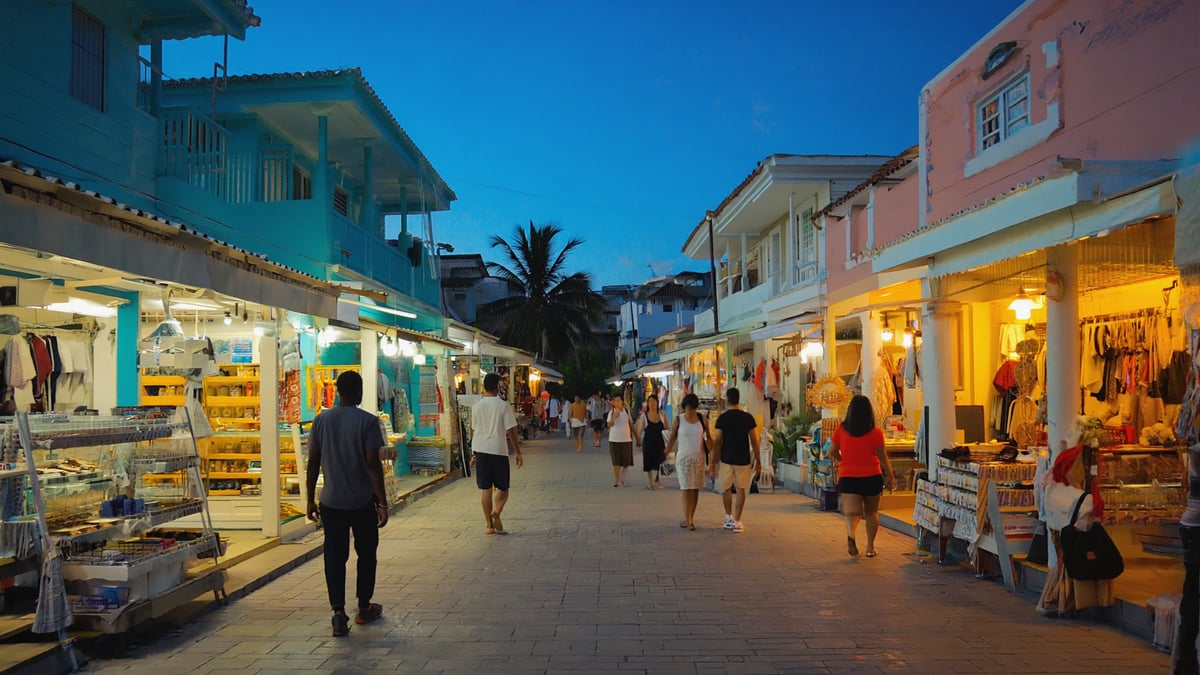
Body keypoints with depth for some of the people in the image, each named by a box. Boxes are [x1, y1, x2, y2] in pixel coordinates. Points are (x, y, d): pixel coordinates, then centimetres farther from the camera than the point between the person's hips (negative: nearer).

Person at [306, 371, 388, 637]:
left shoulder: (321, 420, 0)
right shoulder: (368, 421, -11)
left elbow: (313, 463, 3)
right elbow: (373, 464, -14)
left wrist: (311, 500, 11)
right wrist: (383, 502, -10)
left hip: (331, 502, 2)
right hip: (363, 501, -2)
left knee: (334, 557, 6)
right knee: (366, 554, 15)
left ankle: (339, 613, -3)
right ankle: (364, 608, 26)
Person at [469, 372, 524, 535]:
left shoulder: (476, 406, 4)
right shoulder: (503, 405, -7)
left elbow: (473, 431, 9)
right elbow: (511, 430, -8)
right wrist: (518, 453, -1)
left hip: (480, 450, 3)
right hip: (498, 450, -3)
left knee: (485, 489, 8)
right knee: (503, 488, 8)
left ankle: (489, 525, 9)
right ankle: (496, 512, -17)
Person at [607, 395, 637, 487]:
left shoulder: (627, 411, 5)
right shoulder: (611, 412, 0)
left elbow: (631, 424, 12)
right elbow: (609, 425, -8)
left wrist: (636, 438, 13)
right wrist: (613, 416, -23)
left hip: (626, 439, 1)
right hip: (614, 440, -1)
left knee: (626, 460, 2)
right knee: (616, 461, 2)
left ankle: (622, 476, 26)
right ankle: (616, 480, 12)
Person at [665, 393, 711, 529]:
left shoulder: (702, 419, 1)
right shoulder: (679, 419, -3)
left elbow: (708, 438, 8)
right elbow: (672, 438, 3)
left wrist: (711, 453, 1)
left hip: (699, 458, 2)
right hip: (683, 458, -2)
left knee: (695, 489, 5)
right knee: (686, 489, -8)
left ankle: (690, 518, 14)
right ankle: (687, 519, -8)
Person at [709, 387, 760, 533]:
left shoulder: (722, 418, -6)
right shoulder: (748, 417, -2)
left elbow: (717, 441, -6)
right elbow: (754, 441, 0)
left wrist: (712, 462, 2)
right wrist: (757, 460, 9)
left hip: (726, 459, -1)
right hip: (743, 459, 1)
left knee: (726, 488, 16)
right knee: (741, 489, 7)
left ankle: (729, 518, 19)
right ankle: (737, 522, 4)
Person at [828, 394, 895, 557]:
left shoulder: (840, 430, -4)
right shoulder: (875, 432, -7)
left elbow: (832, 453, 4)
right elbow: (883, 458, -3)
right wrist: (891, 477, 10)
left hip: (847, 477, 0)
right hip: (872, 477, 0)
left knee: (852, 512, -2)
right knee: (871, 513, 18)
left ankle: (850, 534, -31)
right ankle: (870, 547, 22)